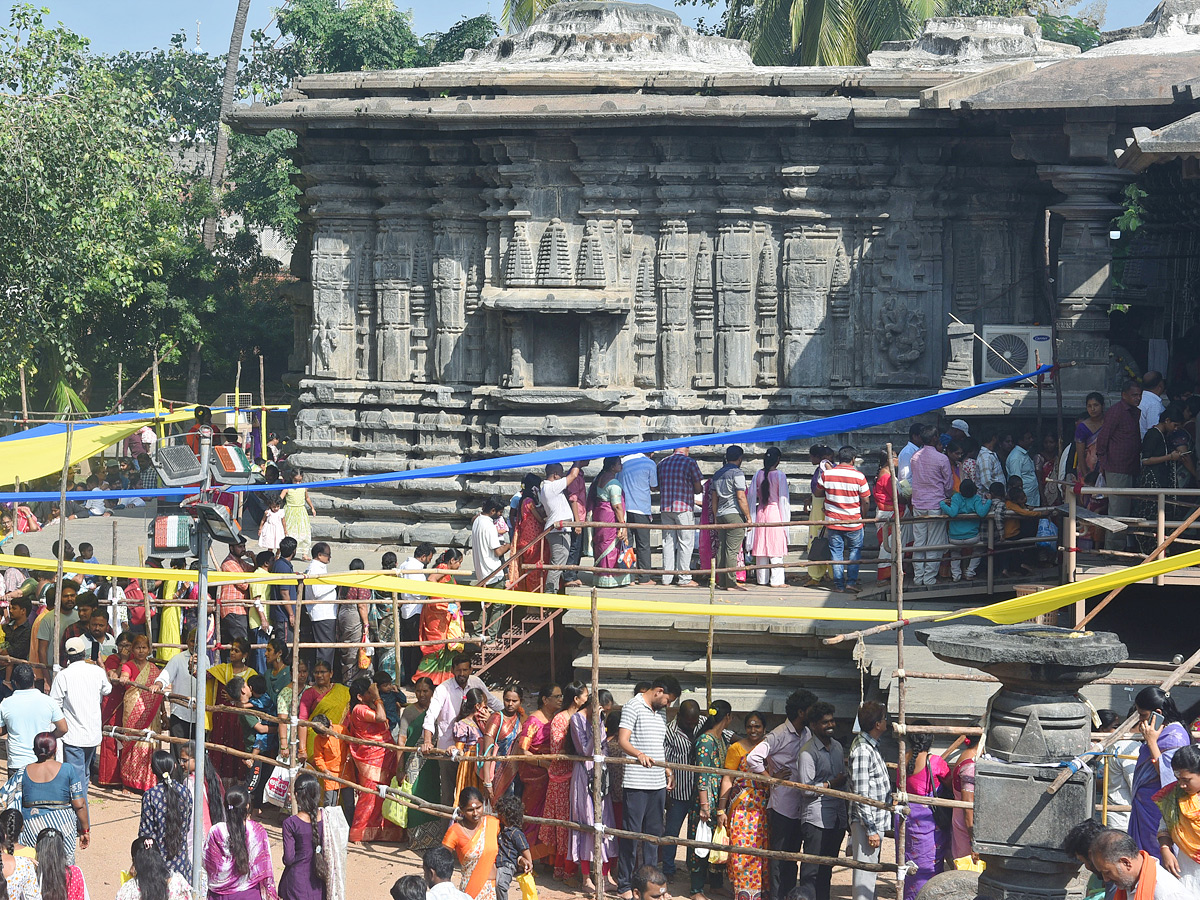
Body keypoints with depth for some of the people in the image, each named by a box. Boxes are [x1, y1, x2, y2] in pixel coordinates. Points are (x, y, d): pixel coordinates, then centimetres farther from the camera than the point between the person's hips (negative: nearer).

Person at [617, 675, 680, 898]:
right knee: (631, 832, -4)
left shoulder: (661, 712, 17)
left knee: (653, 832, 12)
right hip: (636, 782, -8)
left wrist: (668, 772, 23)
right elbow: (623, 740, -19)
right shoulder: (633, 707, -8)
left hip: (658, 783, 8)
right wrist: (640, 754, -36)